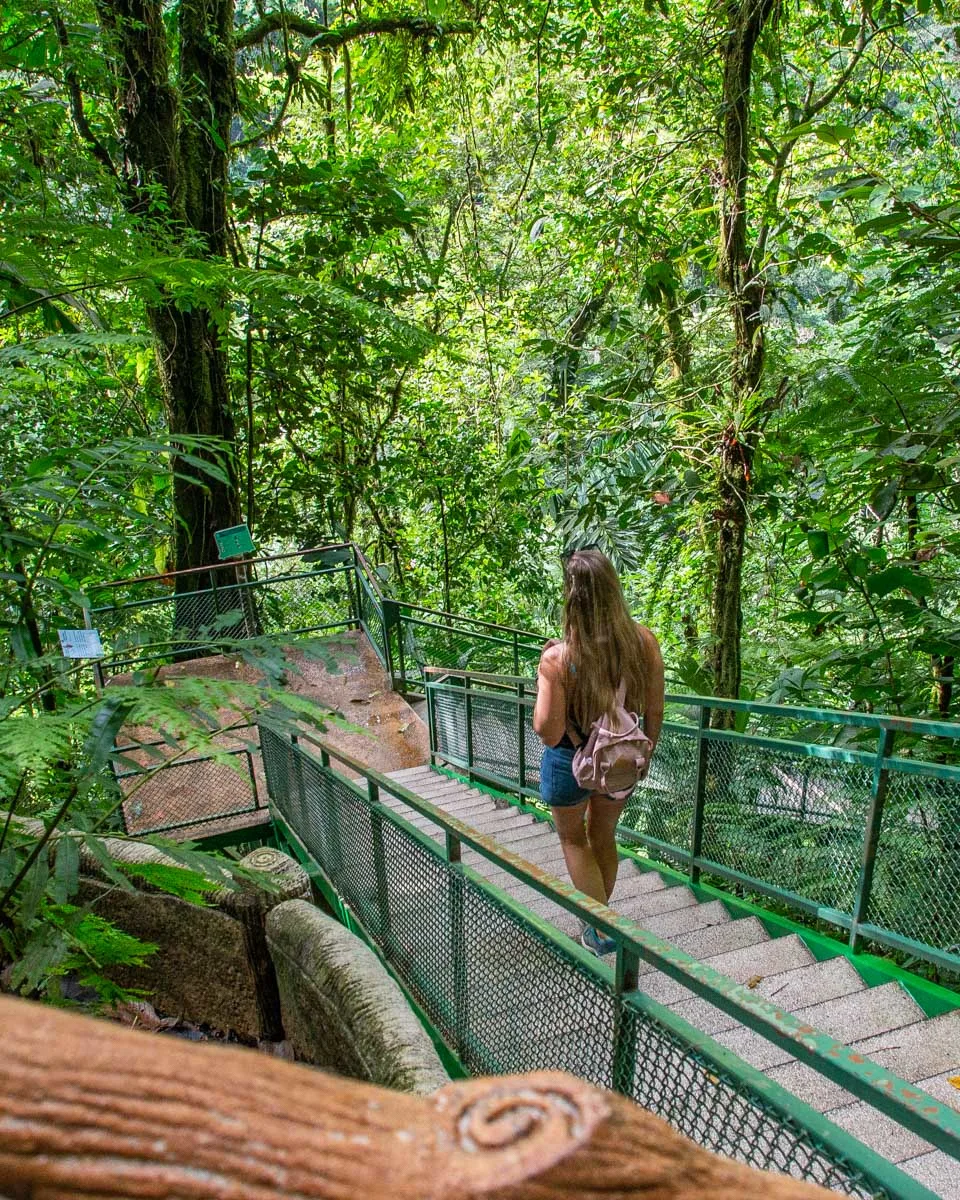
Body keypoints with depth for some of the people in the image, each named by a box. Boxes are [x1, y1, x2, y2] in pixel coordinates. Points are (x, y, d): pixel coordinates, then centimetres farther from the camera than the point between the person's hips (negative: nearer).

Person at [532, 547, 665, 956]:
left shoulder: (558, 659, -30)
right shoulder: (643, 641, -19)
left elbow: (548, 733, -25)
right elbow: (654, 712, -7)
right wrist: (645, 754, 11)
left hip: (571, 763, -4)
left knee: (574, 840, 24)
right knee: (603, 836, 28)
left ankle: (603, 928, 27)